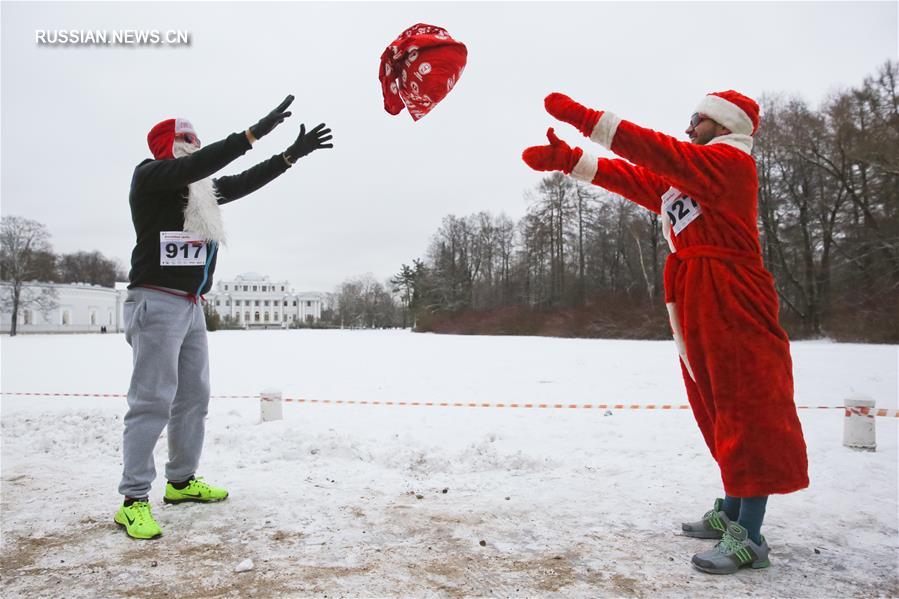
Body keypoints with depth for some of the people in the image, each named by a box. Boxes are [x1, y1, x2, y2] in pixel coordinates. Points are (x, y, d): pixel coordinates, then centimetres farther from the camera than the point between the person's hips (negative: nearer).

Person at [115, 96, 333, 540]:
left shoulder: (202, 188, 18)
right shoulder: (149, 174, -5)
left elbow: (244, 182, 20)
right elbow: (197, 165, -21)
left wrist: (291, 155, 15)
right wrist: (254, 133, -26)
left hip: (191, 305, 9)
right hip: (156, 302, -9)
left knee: (193, 396, 11)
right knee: (153, 400, -11)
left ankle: (182, 481, 22)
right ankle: (133, 500, -4)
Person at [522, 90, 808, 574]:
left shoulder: (731, 161, -6)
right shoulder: (682, 177, 20)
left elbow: (657, 151, -18)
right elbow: (631, 176, 13)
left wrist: (585, 118, -18)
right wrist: (568, 160, 4)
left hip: (732, 300, -9)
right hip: (696, 304, 9)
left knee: (747, 408, -7)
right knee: (718, 409, 13)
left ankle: (748, 537, -3)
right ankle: (731, 511, 24)